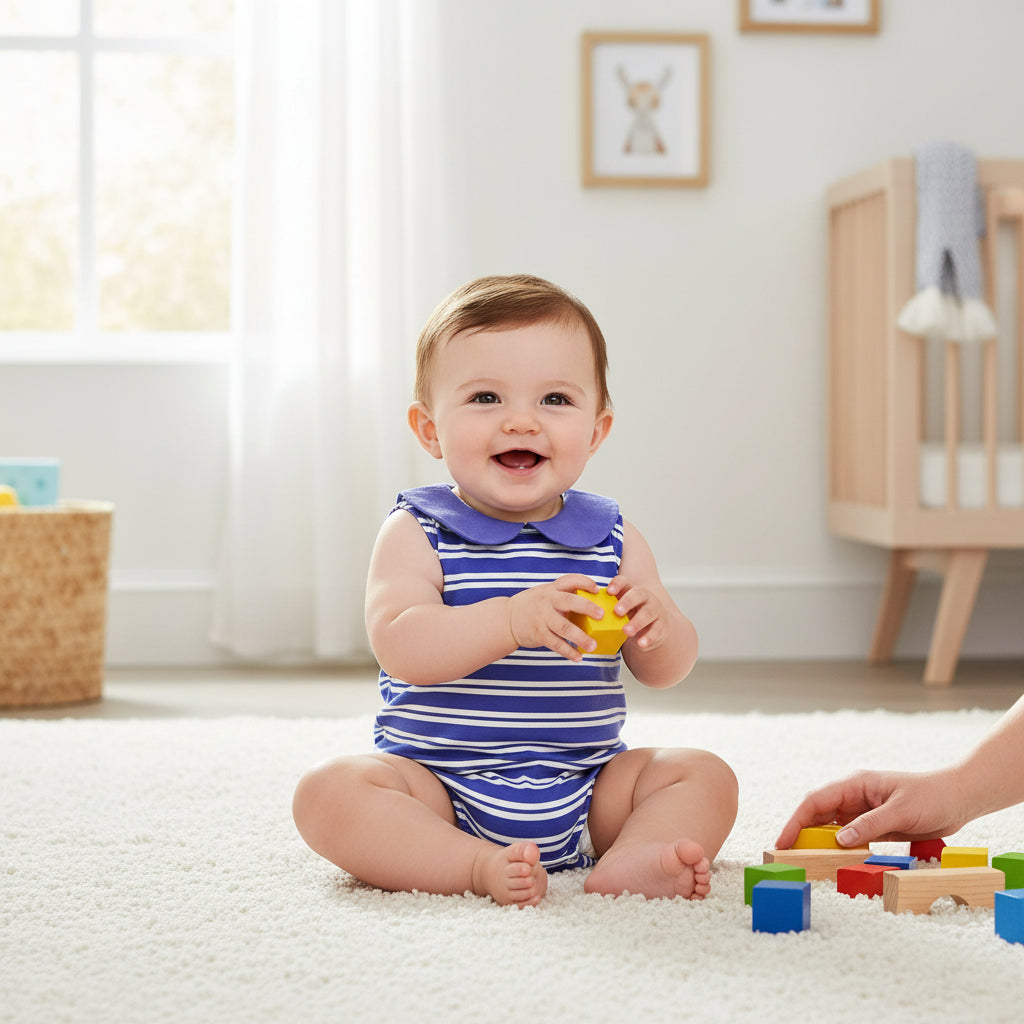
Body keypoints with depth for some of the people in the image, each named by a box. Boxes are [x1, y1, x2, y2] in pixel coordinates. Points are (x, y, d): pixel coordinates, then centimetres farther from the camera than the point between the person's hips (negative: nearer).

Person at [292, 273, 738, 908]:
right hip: (440, 791, -3)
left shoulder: (612, 539, 5)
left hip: (584, 791, 3)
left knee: (707, 776, -12)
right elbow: (400, 649, -22)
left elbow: (666, 671, 3)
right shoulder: (417, 533, -5)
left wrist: (656, 623, -22)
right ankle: (478, 868, -34)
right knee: (330, 790, -26)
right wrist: (512, 621, -37)